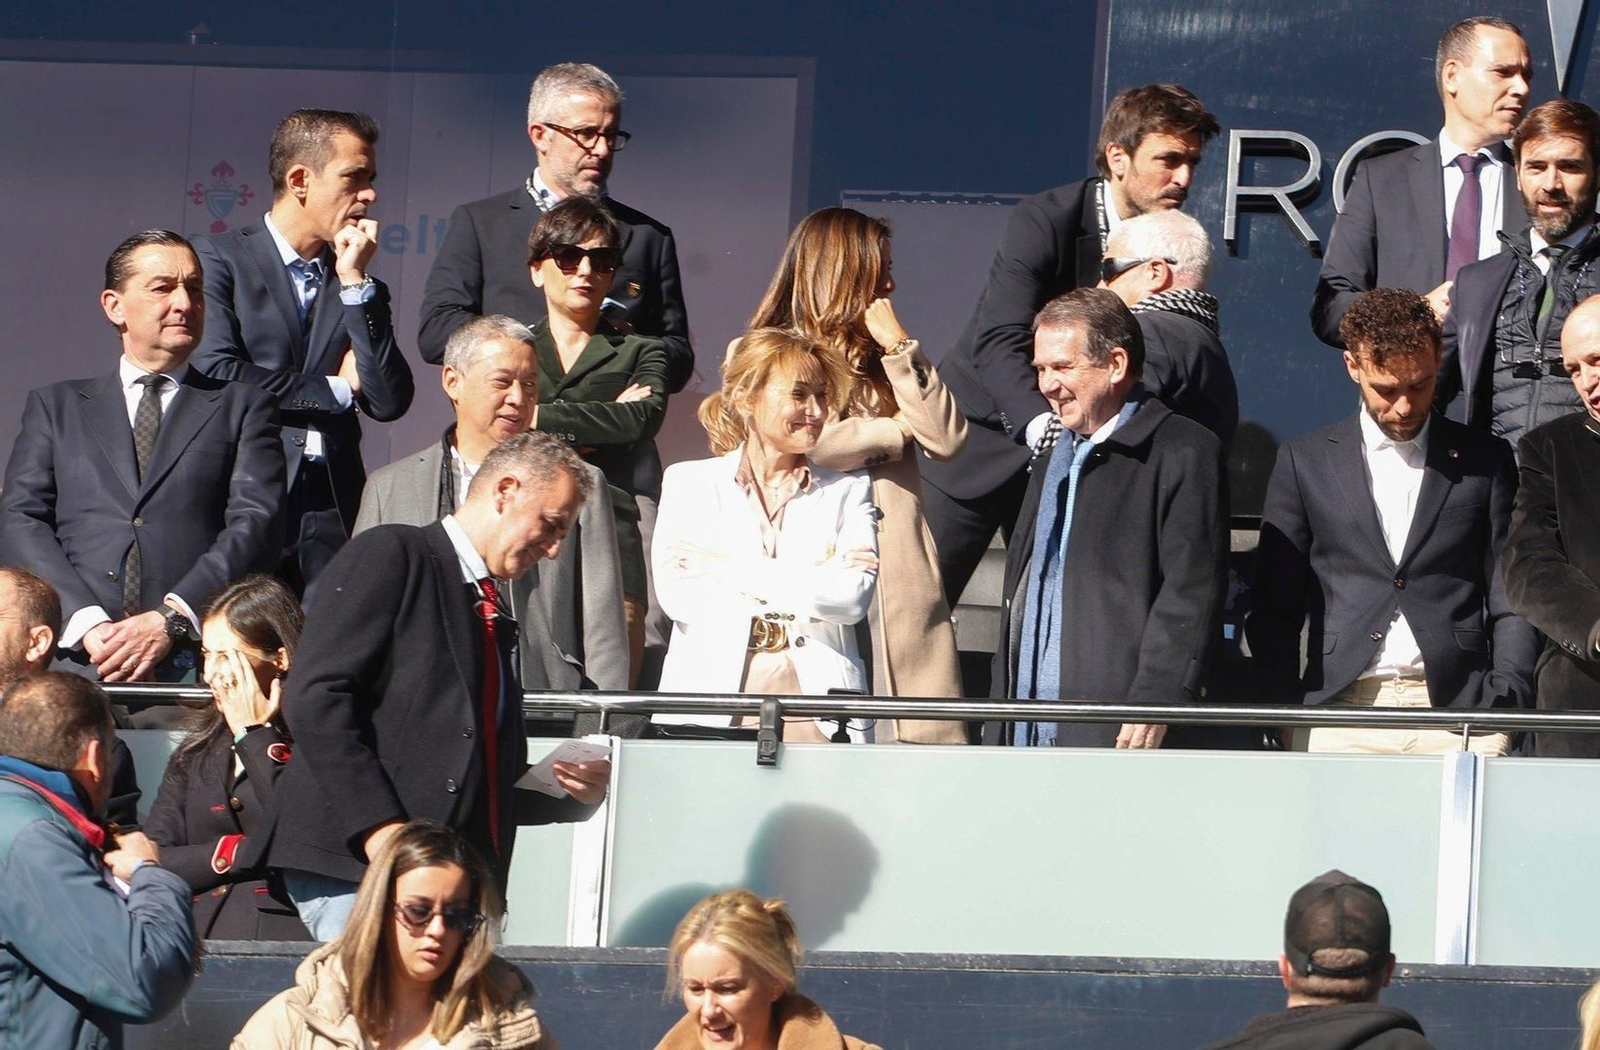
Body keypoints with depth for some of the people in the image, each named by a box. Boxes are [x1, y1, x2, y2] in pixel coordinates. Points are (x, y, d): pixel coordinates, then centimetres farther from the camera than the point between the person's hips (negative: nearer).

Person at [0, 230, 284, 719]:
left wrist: (170, 620, -10)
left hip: (194, 662, -1)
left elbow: (257, 525, 5)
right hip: (73, 664, 1)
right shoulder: (57, 406, 23)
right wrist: (87, 623, -8)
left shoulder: (242, 407, 19)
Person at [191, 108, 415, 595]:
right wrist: (335, 390, 1)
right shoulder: (219, 258, 4)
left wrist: (355, 282, 2)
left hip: (332, 515, 4)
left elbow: (389, 403, 6)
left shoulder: (360, 288, 18)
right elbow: (213, 372, -10)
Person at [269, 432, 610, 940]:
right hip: (357, 861, -7)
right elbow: (314, 697, -10)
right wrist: (377, 824, -19)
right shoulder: (392, 555, 2)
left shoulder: (493, 616, 26)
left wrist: (575, 791, 9)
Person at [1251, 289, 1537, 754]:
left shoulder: (1485, 461, 12)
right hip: (1341, 715, 0)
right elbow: (1274, 608, 11)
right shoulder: (1305, 462, 12)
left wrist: (1505, 701, -4)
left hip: (1459, 712, 0)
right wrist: (1289, 712, -2)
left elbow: (1511, 603, 10)